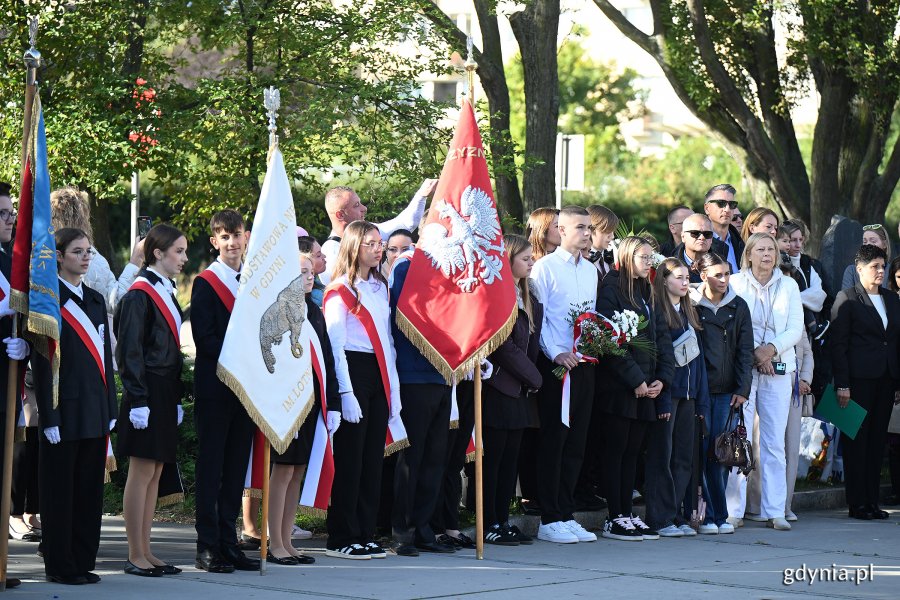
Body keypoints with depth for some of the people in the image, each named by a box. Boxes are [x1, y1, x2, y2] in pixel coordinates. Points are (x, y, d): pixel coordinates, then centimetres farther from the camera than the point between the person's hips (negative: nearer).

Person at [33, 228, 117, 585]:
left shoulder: (95, 301, 15)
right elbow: (41, 364, -11)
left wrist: (111, 409, 12)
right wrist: (49, 416, -16)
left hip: (95, 410, 7)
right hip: (65, 410, -7)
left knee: (90, 488, 9)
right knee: (60, 489, 0)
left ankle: (83, 561, 15)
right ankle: (59, 565, 6)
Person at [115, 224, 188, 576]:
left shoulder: (167, 293, 15)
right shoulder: (140, 294, -11)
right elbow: (129, 351, -15)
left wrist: (176, 398, 16)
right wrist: (139, 401, -19)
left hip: (166, 394, 9)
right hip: (147, 395, -9)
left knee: (155, 474, 9)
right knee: (142, 473, -5)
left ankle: (146, 552, 13)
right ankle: (136, 556, -1)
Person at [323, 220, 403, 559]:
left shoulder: (380, 287, 17)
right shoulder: (340, 291, -6)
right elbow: (335, 346, -10)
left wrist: (393, 388, 11)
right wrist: (346, 393, -16)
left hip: (379, 375, 7)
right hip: (352, 371, -7)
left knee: (373, 456, 7)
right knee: (350, 458, -5)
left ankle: (365, 534, 13)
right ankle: (341, 539, 1)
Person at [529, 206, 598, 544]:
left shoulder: (590, 270, 16)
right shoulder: (545, 267, -5)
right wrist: (556, 353, -17)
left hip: (583, 363, 7)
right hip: (556, 364, -7)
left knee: (576, 442, 8)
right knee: (553, 440, -4)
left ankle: (566, 514, 14)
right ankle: (549, 519, 0)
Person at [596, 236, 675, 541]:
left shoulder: (648, 293, 18)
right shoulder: (612, 288, -7)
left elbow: (662, 336, 15)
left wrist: (662, 378, 1)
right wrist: (635, 379, -15)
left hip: (646, 387, 7)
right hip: (619, 386, -7)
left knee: (632, 451, 9)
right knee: (616, 450, -3)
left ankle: (627, 514, 12)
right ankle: (615, 519, -2)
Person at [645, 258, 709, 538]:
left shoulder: (689, 314, 17)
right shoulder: (657, 313, -8)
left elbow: (697, 356, 17)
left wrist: (702, 400, 11)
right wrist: (662, 399, -20)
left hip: (687, 394, 8)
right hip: (666, 394, -8)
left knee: (684, 457, 8)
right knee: (662, 456, -3)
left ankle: (676, 513, 14)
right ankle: (659, 518, 0)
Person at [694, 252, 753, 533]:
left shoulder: (738, 307, 9)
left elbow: (745, 350, 9)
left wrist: (742, 389, 0)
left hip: (727, 390, 2)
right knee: (702, 451, -5)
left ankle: (716, 516, 3)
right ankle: (715, 515, 0)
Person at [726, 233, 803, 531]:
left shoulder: (788, 286, 12)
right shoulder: (735, 283, 3)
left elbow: (796, 329, 6)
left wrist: (772, 349, -10)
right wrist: (754, 352, -12)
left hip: (778, 368, 3)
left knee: (775, 442, 2)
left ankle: (774, 511, 4)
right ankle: (733, 509, -3)